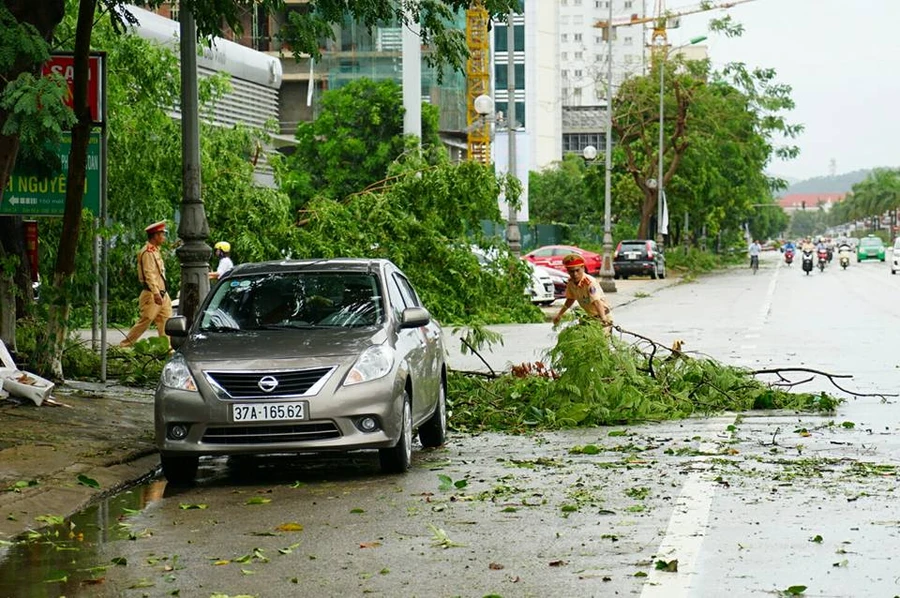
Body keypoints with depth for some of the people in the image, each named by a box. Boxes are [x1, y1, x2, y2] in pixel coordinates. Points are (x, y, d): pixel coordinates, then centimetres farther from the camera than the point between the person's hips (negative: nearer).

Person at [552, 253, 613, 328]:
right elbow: (570, 300, 14)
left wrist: (603, 319, -52)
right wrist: (559, 315, 10)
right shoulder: (571, 282, -5)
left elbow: (597, 302, -39)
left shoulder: (590, 282, -26)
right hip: (590, 317, 7)